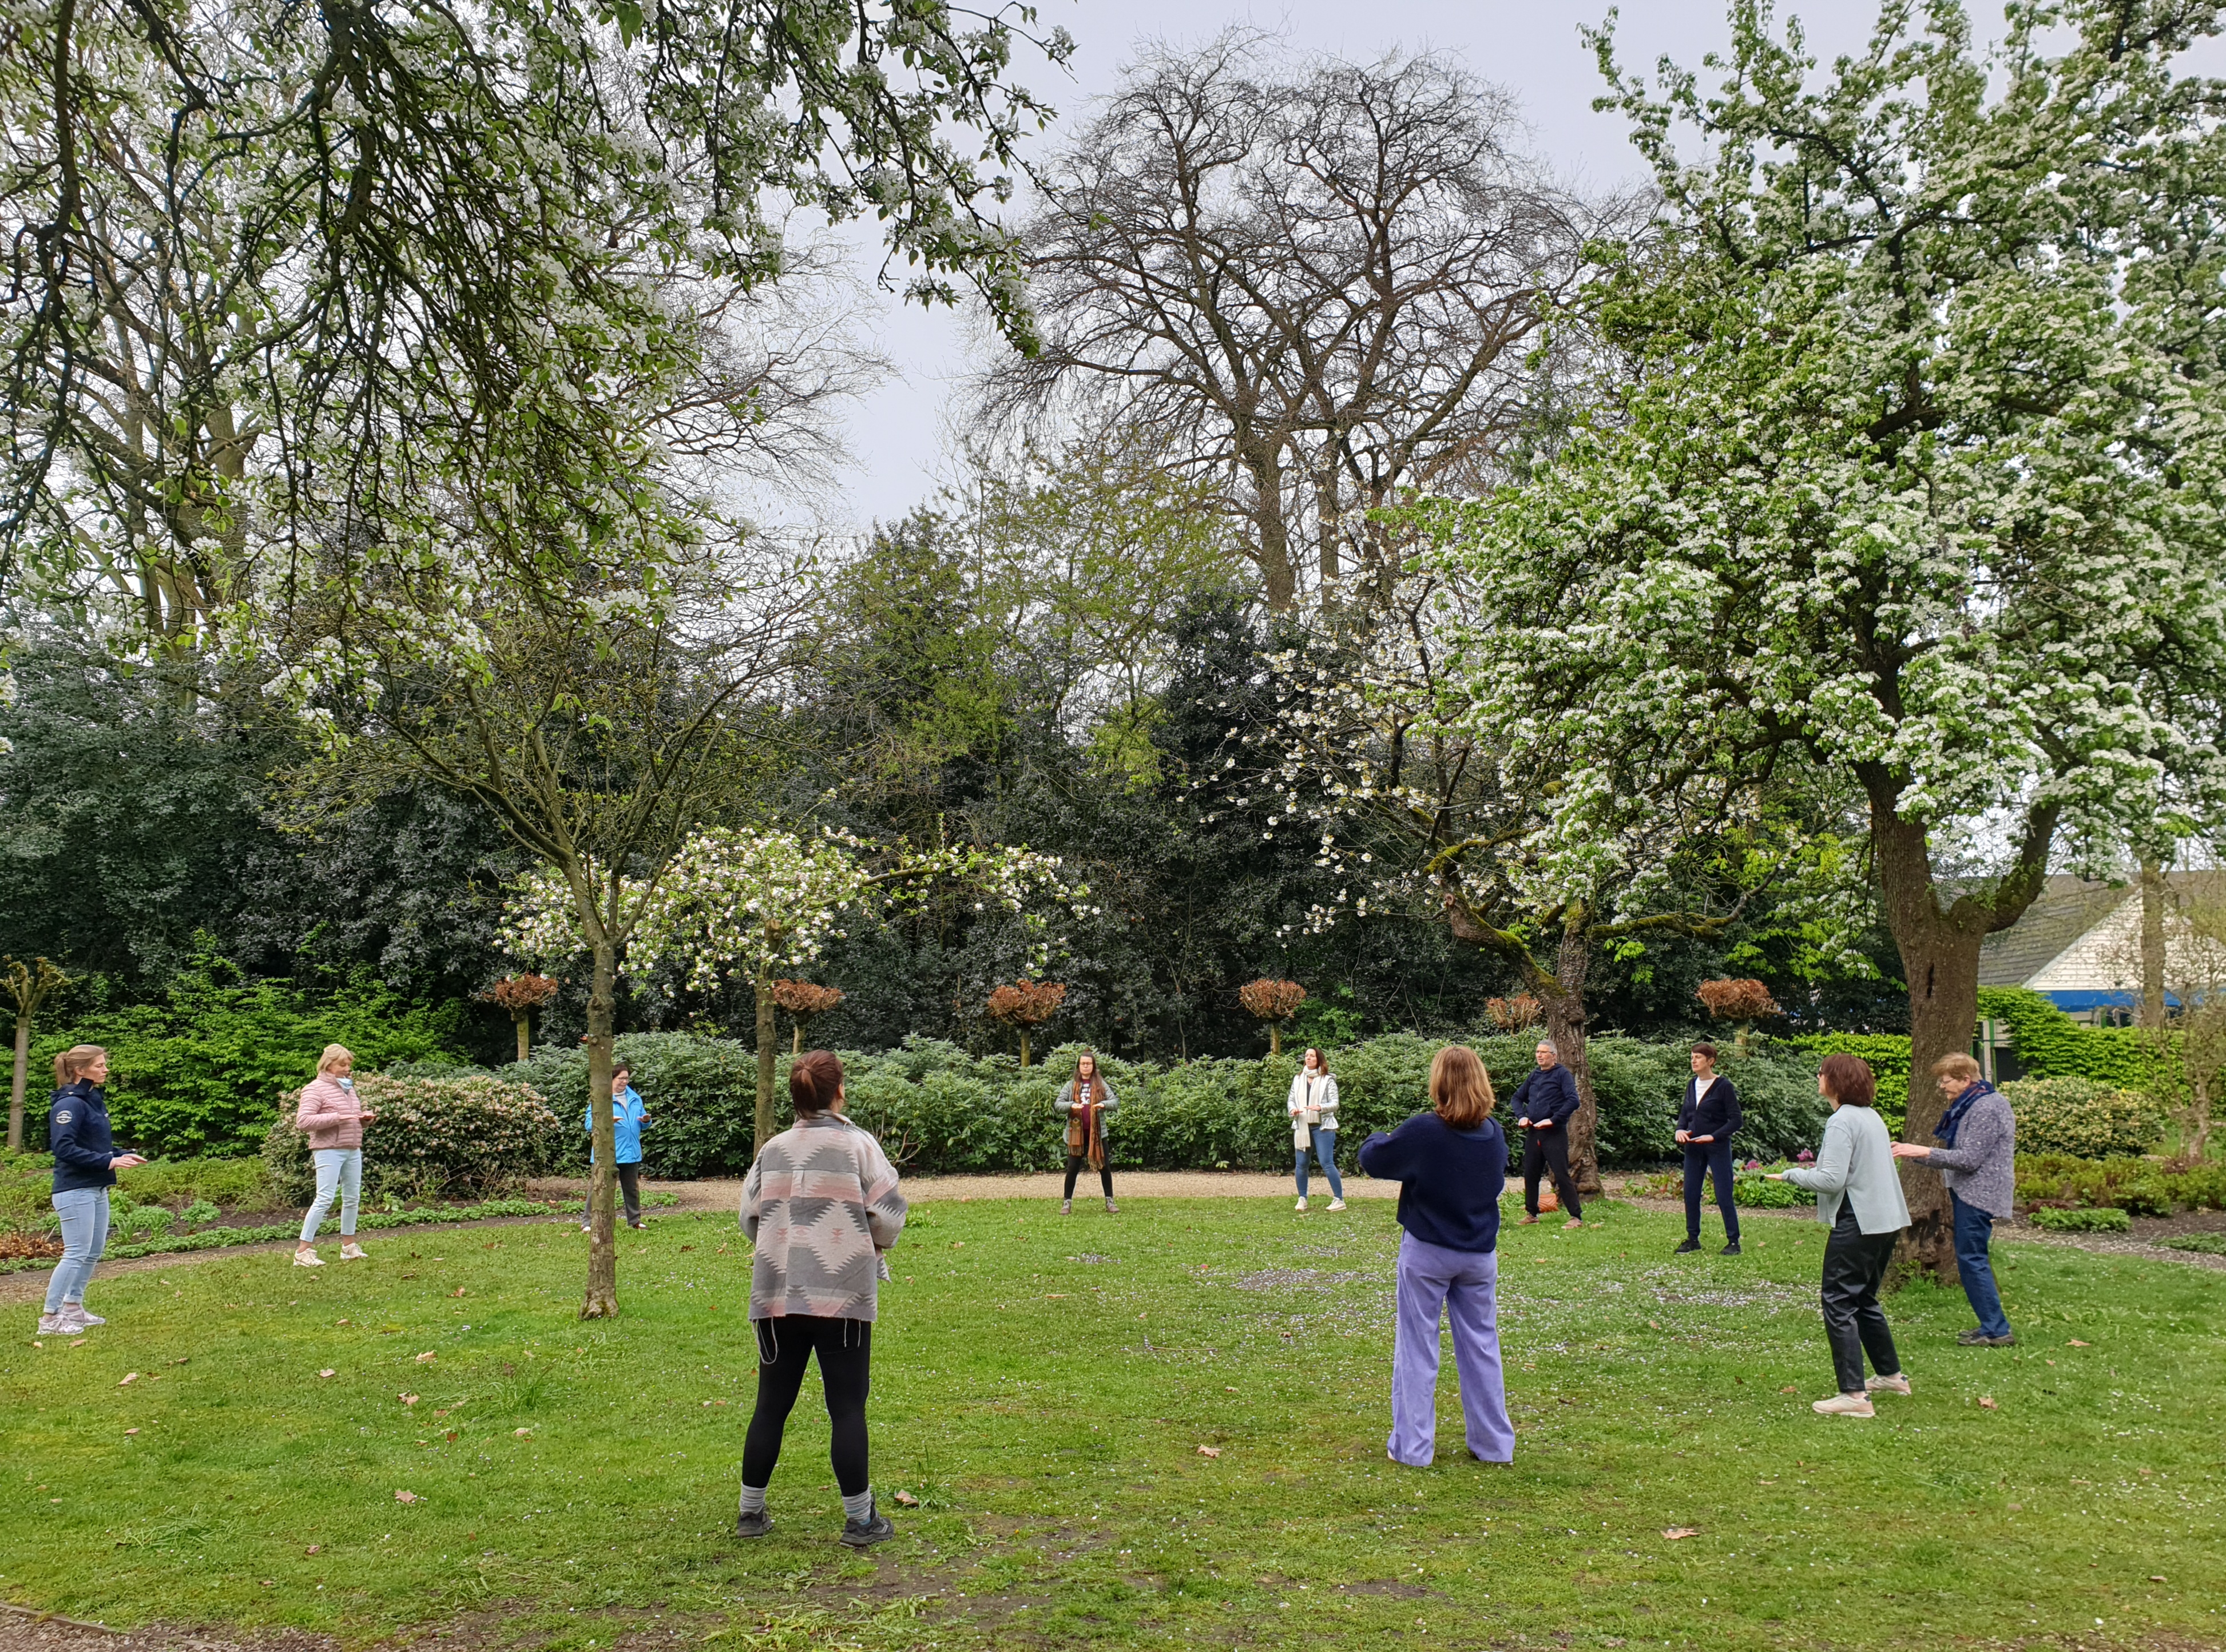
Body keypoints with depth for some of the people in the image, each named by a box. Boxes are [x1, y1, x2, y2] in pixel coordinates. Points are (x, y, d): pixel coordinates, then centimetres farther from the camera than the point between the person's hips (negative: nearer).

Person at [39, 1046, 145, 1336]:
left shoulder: (94, 1100, 12)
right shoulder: (70, 1104, -15)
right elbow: (63, 1148, -22)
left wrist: (123, 1156, 4)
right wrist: (108, 1162, -24)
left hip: (97, 1189, 9)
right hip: (75, 1190, -9)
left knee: (94, 1252, 14)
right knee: (76, 1254, -6)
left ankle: (74, 1309, 25)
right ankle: (50, 1319, 2)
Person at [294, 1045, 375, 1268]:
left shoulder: (348, 1087, 16)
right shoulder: (316, 1088, -7)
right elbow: (303, 1121, -18)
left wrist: (365, 1117, 6)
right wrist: (337, 1117, -22)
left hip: (353, 1150, 8)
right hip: (329, 1151, -8)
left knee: (352, 1197, 11)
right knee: (325, 1199, -11)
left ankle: (349, 1245, 23)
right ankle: (303, 1250, -5)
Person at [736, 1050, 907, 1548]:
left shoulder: (772, 1150, 6)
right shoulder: (857, 1144, -5)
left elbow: (749, 1218, 6)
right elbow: (888, 1213, -8)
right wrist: (874, 1242, 13)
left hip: (776, 1295, 4)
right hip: (843, 1295, -4)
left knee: (771, 1405, 14)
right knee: (848, 1408, 3)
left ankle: (751, 1511, 23)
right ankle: (860, 1520, 9)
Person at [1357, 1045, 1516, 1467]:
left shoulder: (1423, 1132, -18)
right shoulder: (1494, 1135, -3)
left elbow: (1371, 1158, -6)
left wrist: (1378, 1139, 14)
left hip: (1427, 1253, -4)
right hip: (1480, 1254, 4)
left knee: (1417, 1349, 5)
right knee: (1482, 1347, 13)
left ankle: (1412, 1446, 9)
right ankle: (1494, 1444, 20)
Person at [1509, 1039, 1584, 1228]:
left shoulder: (1562, 1074, -5)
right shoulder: (1533, 1077, 14)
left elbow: (1573, 1101, -17)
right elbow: (1517, 1098, 23)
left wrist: (1553, 1120, -21)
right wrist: (1521, 1116, 4)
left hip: (1554, 1134, -7)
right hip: (1533, 1133, 7)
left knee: (1562, 1175, -8)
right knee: (1530, 1175, 10)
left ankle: (1576, 1217, -3)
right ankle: (1531, 1214, 22)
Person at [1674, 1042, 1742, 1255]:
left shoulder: (1723, 1086, -10)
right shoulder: (1692, 1085, 8)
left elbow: (1735, 1120, -11)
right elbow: (1684, 1113, 18)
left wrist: (1713, 1136, -21)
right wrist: (1680, 1130, -2)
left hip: (1717, 1148, -6)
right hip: (1693, 1148, 6)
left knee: (1723, 1196, -3)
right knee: (1690, 1194, 8)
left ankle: (1734, 1241, 7)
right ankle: (1693, 1239, 18)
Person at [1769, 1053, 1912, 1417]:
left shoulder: (1842, 1121, -16)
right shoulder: (1872, 1117, 13)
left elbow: (1832, 1180, -22)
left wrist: (1791, 1174, -8)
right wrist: (1815, 1169, 17)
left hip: (1858, 1222, -10)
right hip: (1888, 1220, 10)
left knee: (1839, 1304, -6)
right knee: (1864, 1299, 23)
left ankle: (1854, 1395, -9)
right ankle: (1891, 1375, 35)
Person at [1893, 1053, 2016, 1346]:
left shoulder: (1986, 1108, -16)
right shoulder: (1971, 1106, 16)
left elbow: (1970, 1159, -21)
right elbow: (1960, 1155, 19)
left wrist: (1924, 1153, -21)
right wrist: (1914, 1152, 11)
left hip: (1978, 1195, -10)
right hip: (1969, 1192, 10)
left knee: (1971, 1258, -8)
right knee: (1972, 1259, 13)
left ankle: (1997, 1330, -4)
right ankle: (1991, 1325, 19)